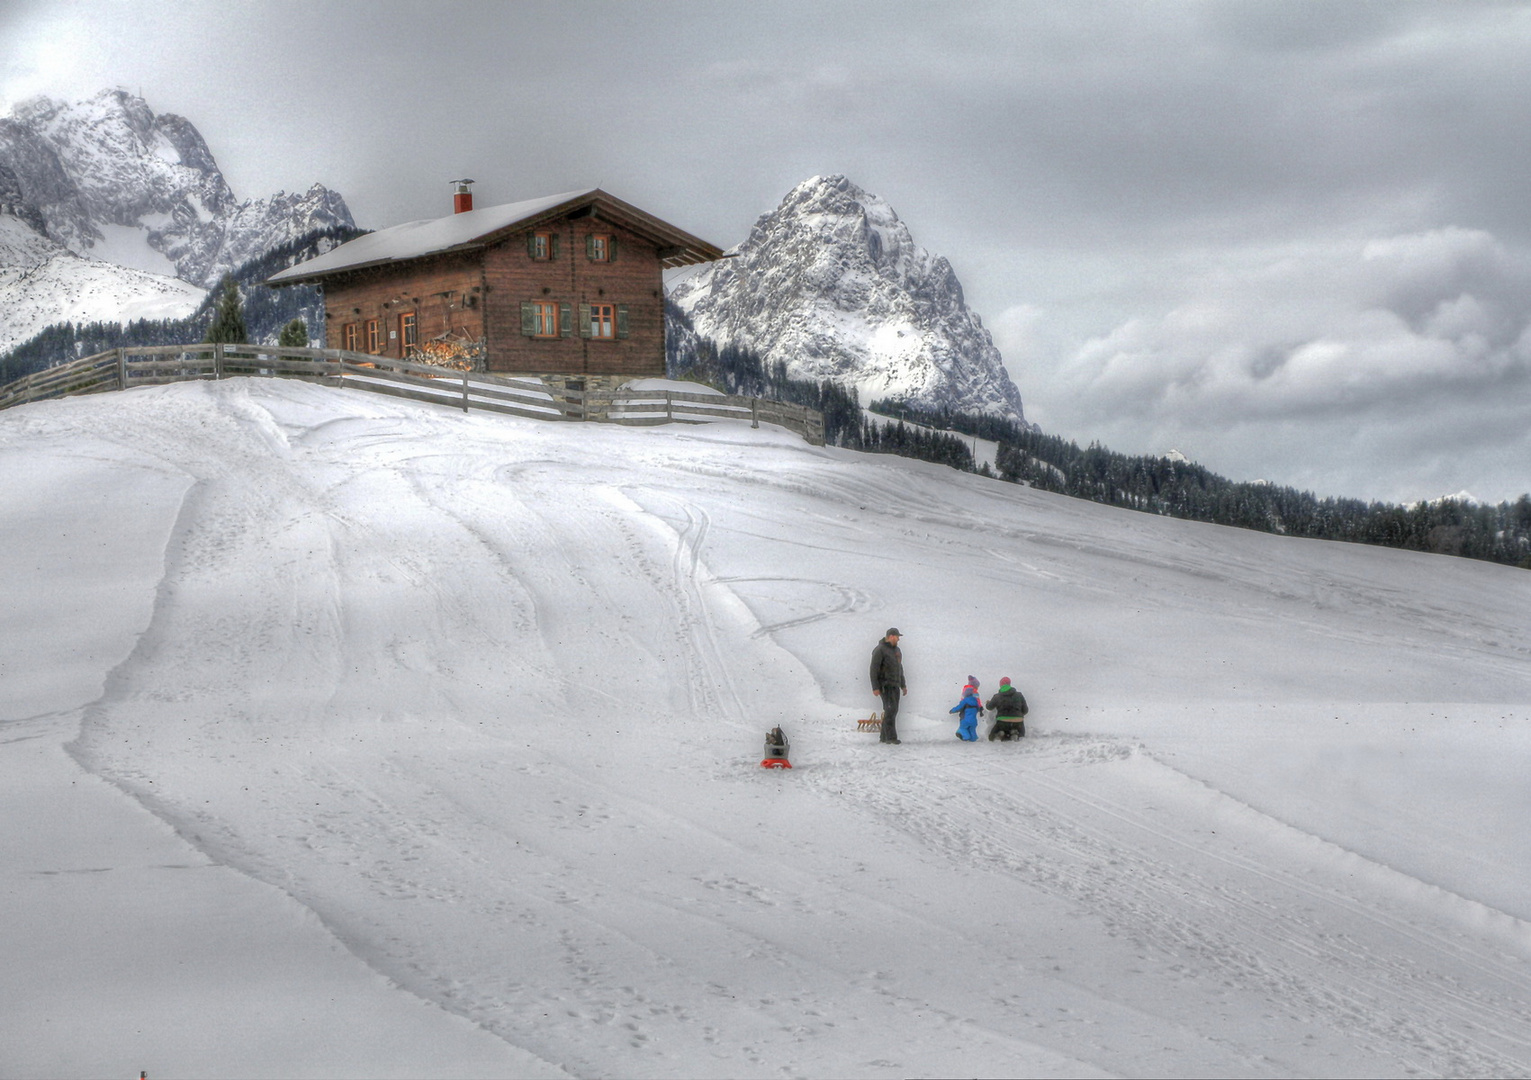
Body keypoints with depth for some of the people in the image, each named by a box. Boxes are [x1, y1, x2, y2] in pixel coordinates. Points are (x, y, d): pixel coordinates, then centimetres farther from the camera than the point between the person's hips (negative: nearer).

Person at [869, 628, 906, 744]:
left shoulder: (896, 650, 17)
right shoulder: (880, 650, -10)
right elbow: (874, 669, -14)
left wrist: (903, 685, 25)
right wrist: (875, 687, -19)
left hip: (895, 686, 9)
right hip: (885, 685, -9)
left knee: (893, 711, 6)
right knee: (890, 709, -17)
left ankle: (884, 737, 11)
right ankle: (890, 737, -20)